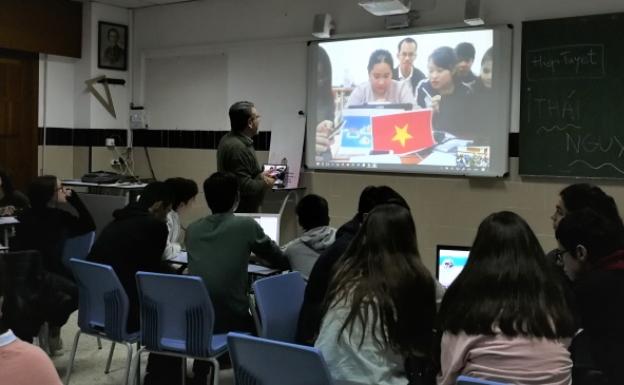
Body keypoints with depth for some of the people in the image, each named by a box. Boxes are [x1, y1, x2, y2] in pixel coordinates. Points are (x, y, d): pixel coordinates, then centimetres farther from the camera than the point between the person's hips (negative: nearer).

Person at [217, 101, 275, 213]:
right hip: (242, 211, -10)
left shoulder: (228, 140, 9)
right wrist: (264, 184, -10)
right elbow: (244, 186, -26)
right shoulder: (237, 148, -24)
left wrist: (259, 175, 8)